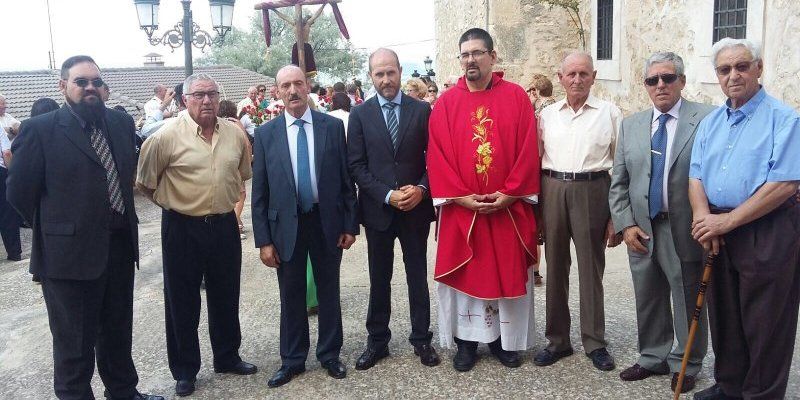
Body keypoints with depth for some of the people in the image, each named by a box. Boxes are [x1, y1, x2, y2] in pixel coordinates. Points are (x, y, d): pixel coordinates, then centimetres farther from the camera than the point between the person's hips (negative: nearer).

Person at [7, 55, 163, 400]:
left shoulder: (121, 123, 5)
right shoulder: (40, 129, -10)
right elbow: (19, 191, -7)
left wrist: (122, 222, 9)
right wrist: (54, 227, 1)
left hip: (120, 247, 5)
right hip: (70, 252, -5)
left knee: (118, 333, 21)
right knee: (75, 344, 10)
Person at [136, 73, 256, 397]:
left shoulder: (235, 133, 1)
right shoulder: (167, 135, -12)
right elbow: (145, 183, -3)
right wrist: (172, 202, 4)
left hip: (224, 225, 4)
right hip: (182, 228, -3)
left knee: (226, 297, 16)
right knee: (182, 301, 9)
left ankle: (227, 358, 35)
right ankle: (184, 370, 25)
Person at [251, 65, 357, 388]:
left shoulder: (333, 126, -2)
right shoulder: (266, 134, -2)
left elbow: (346, 179, 1)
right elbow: (259, 192, -1)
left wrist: (350, 225, -2)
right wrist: (263, 240, -5)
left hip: (327, 222, 0)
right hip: (286, 225, 0)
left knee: (329, 291, 13)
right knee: (291, 296, 12)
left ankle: (330, 355, 30)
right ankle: (292, 360, 28)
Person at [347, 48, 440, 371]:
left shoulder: (422, 110, 1)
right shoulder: (359, 114, 0)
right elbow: (356, 165, -4)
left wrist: (421, 189, -14)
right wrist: (387, 195, -14)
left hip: (416, 208, 0)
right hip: (377, 209, 0)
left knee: (418, 277, 10)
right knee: (379, 280, 12)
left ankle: (421, 339, 24)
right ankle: (377, 341, 25)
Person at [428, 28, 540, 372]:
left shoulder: (516, 97, 1)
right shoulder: (446, 103, 2)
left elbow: (528, 150, -3)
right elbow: (438, 154, -3)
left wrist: (510, 193, -12)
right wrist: (460, 196, -12)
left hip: (508, 207, 0)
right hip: (461, 208, 0)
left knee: (508, 273, 9)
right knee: (464, 274, 7)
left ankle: (504, 339, 25)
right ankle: (467, 340, 22)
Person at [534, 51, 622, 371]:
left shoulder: (610, 113, 2)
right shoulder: (547, 114, 10)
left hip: (592, 191, -3)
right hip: (552, 191, 3)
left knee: (591, 267, 5)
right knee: (555, 265, 10)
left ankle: (594, 342, 19)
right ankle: (557, 339, 22)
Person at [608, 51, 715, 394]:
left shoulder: (707, 119, -6)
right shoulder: (631, 125, 8)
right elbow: (618, 182, 7)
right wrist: (625, 224, -2)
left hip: (686, 231, -4)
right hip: (642, 230, 4)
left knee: (688, 301, 11)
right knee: (648, 300, 16)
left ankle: (686, 364, 30)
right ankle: (653, 358, 34)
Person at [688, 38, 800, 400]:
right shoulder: (710, 122, 12)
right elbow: (696, 176, 7)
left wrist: (728, 221, -18)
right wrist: (703, 217, -13)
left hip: (768, 235, -6)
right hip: (717, 234, 6)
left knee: (765, 325, 3)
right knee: (723, 315, 15)